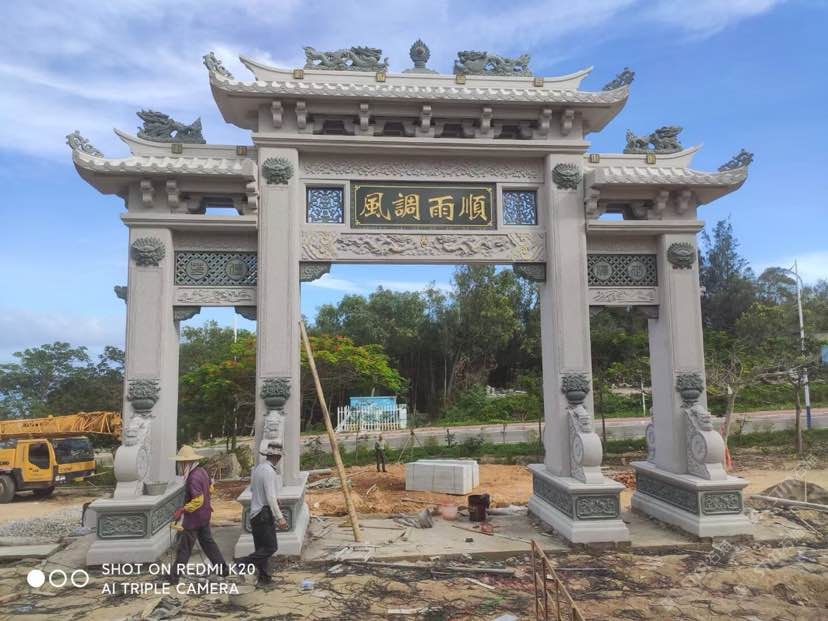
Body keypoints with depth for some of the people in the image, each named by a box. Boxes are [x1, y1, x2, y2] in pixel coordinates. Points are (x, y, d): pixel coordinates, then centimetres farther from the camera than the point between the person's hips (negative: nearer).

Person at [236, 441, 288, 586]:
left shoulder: (257, 468, 9)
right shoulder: (269, 471, -19)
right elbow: (271, 497, -22)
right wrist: (280, 518, -20)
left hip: (255, 513, 10)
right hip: (264, 514, -10)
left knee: (261, 548, 14)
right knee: (271, 547, -4)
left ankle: (263, 578, 20)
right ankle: (244, 563, -7)